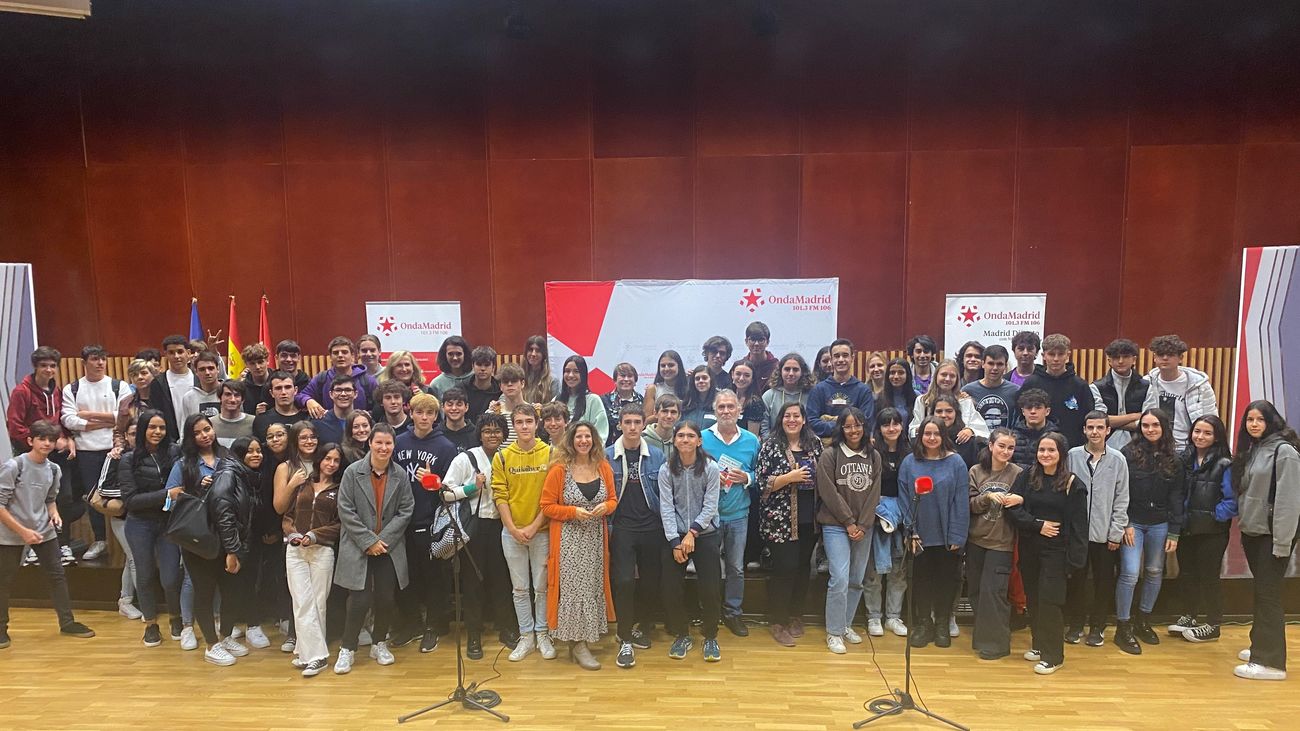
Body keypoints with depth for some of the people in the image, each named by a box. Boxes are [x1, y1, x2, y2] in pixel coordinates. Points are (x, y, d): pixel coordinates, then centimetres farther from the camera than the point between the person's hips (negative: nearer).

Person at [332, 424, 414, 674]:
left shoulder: (401, 475, 0)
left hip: (389, 548, 2)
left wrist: (383, 539, -10)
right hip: (358, 548, -2)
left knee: (387, 599, 5)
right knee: (360, 600, -6)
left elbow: (405, 510, 0)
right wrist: (369, 541, -12)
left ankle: (379, 644, 26)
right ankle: (347, 649, 12)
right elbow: (346, 510, -8)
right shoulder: (353, 472, -5)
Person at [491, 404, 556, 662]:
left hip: (542, 531, -1)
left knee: (542, 587, 7)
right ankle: (526, 636, 22)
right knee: (519, 588, 10)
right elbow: (499, 495, -1)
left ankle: (542, 634, 22)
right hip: (512, 533, 1)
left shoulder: (550, 454, -4)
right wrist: (513, 529, -9)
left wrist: (534, 526, -11)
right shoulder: (502, 456, 0)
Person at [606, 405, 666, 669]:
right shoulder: (607, 456, -2)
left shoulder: (656, 455, 2)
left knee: (650, 581, 10)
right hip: (622, 528, -2)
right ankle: (625, 641, 4)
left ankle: (642, 628, 31)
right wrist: (607, 525, -4)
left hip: (651, 528, 2)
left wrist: (665, 525, 2)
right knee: (623, 581, -8)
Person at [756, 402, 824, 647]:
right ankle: (777, 622, 10)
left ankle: (795, 616, 29)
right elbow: (762, 482, -10)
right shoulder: (771, 446, -5)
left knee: (803, 567, 12)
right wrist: (790, 477, -19)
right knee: (784, 569, -4)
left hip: (809, 519, 5)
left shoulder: (815, 443, 8)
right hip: (780, 520, -5)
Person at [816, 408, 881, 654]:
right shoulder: (829, 456, -5)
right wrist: (849, 522, -9)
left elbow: (874, 494, 4)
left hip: (864, 528, 5)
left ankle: (846, 624, 25)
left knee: (857, 580, 9)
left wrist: (863, 525, -5)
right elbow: (829, 493, -9)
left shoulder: (874, 457, 8)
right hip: (836, 526, -4)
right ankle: (834, 633, 0)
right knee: (840, 579, -11)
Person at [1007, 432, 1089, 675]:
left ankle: (1052, 655, 6)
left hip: (1055, 550, -3)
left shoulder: (1072, 483, -6)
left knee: (1049, 600, -5)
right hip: (1029, 547, 4)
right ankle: (1038, 644, 28)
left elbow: (1078, 523, -7)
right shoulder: (1027, 476, 2)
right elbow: (1015, 508, -2)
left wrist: (1076, 556, -11)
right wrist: (1038, 525, -14)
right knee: (1033, 598, 11)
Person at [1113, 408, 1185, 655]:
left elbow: (1177, 497, 6)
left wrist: (1174, 532, 2)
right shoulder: (1129, 453, -6)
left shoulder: (1172, 459, 5)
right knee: (1130, 574, -9)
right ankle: (1123, 628, 1)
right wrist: (1125, 524, -11)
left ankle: (1143, 621, 27)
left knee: (1155, 572, 11)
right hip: (1132, 522, -4)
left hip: (1159, 525, 4)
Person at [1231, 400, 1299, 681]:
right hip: (1251, 532, 7)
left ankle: (1271, 662, 0)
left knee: (1268, 593, -5)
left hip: (1272, 535, -7)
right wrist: (1241, 523, 9)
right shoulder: (1250, 450, 12)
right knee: (1261, 592, 15)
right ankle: (1261, 646, 26)